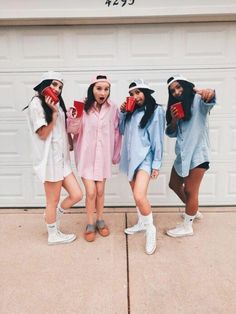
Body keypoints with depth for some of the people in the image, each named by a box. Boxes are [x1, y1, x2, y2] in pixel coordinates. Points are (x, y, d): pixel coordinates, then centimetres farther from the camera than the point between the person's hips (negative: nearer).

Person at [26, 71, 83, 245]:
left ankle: (53, 216, 31)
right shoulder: (36, 104, -9)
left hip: (62, 158, 8)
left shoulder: (57, 104, 16)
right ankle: (53, 235, 29)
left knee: (76, 195, 5)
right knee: (53, 201, 7)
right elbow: (43, 134, -13)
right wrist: (54, 112, -14)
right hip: (49, 159, -8)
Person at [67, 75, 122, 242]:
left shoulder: (113, 109, -5)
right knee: (91, 192, -2)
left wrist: (116, 154, 6)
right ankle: (90, 224, 21)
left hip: (103, 155, 2)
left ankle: (100, 221, 32)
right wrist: (73, 116, -23)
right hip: (86, 155, -1)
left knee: (100, 191, 10)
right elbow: (74, 130, -4)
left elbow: (117, 132, 3)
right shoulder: (83, 107, -9)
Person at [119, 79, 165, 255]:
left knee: (139, 196, -20)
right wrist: (122, 113, 5)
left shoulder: (156, 110, -6)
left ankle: (150, 229, 3)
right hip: (131, 157, 7)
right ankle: (142, 223, 35)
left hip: (145, 158, -7)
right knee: (136, 195, 16)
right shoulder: (132, 111, 13)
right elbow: (122, 131, 17)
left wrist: (156, 164, -12)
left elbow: (158, 139, -9)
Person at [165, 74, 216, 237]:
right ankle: (193, 211, 42)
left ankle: (187, 227, 18)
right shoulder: (176, 106, 12)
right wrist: (174, 119, -9)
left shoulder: (198, 100, -7)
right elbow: (171, 133, 9)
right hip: (182, 153, 8)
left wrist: (209, 93, -54)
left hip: (197, 153, -8)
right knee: (174, 184, 20)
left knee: (190, 191, -1)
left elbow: (209, 101, -32)